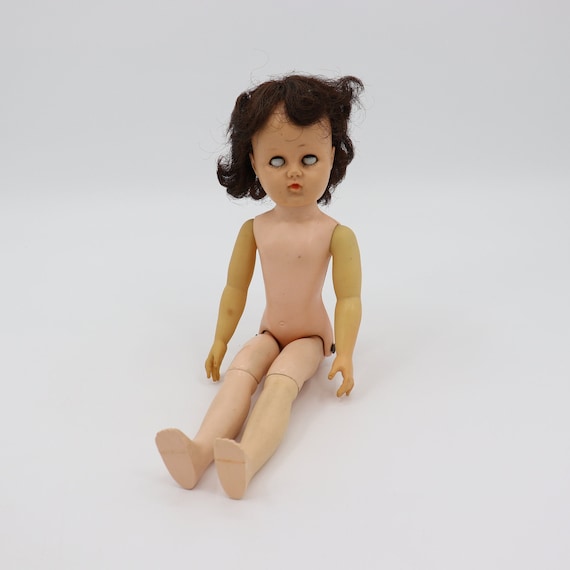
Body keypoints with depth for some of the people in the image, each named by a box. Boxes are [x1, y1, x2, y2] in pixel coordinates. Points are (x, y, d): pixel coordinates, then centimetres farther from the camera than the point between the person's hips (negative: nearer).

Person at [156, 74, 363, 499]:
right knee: (239, 373, -25)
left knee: (281, 382, -30)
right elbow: (236, 289, 6)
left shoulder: (336, 234, -13)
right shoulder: (254, 229, -2)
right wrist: (220, 340, 8)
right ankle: (202, 449, -48)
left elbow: (349, 299, -13)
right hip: (270, 332, 3)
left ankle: (246, 461, -53)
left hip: (310, 335, -3)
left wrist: (344, 355, -18)